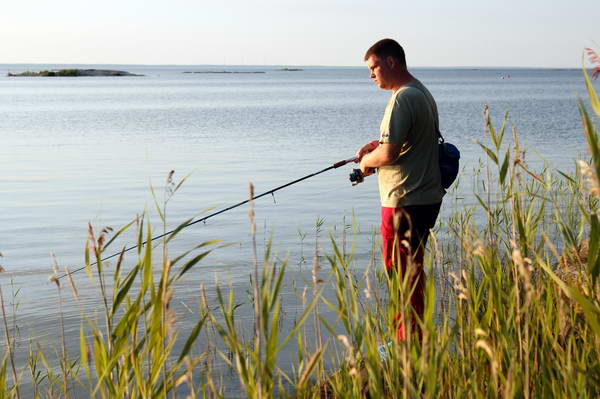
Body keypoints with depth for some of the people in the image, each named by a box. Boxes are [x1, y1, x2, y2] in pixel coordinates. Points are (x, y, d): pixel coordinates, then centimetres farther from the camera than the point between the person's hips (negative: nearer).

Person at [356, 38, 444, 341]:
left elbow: (388, 154, -23)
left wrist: (366, 161, -3)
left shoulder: (402, 99, -17)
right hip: (428, 196, 10)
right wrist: (377, 145, 15)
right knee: (411, 269, 17)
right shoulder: (423, 93, 15)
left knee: (404, 273, -3)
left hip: (404, 202, -10)